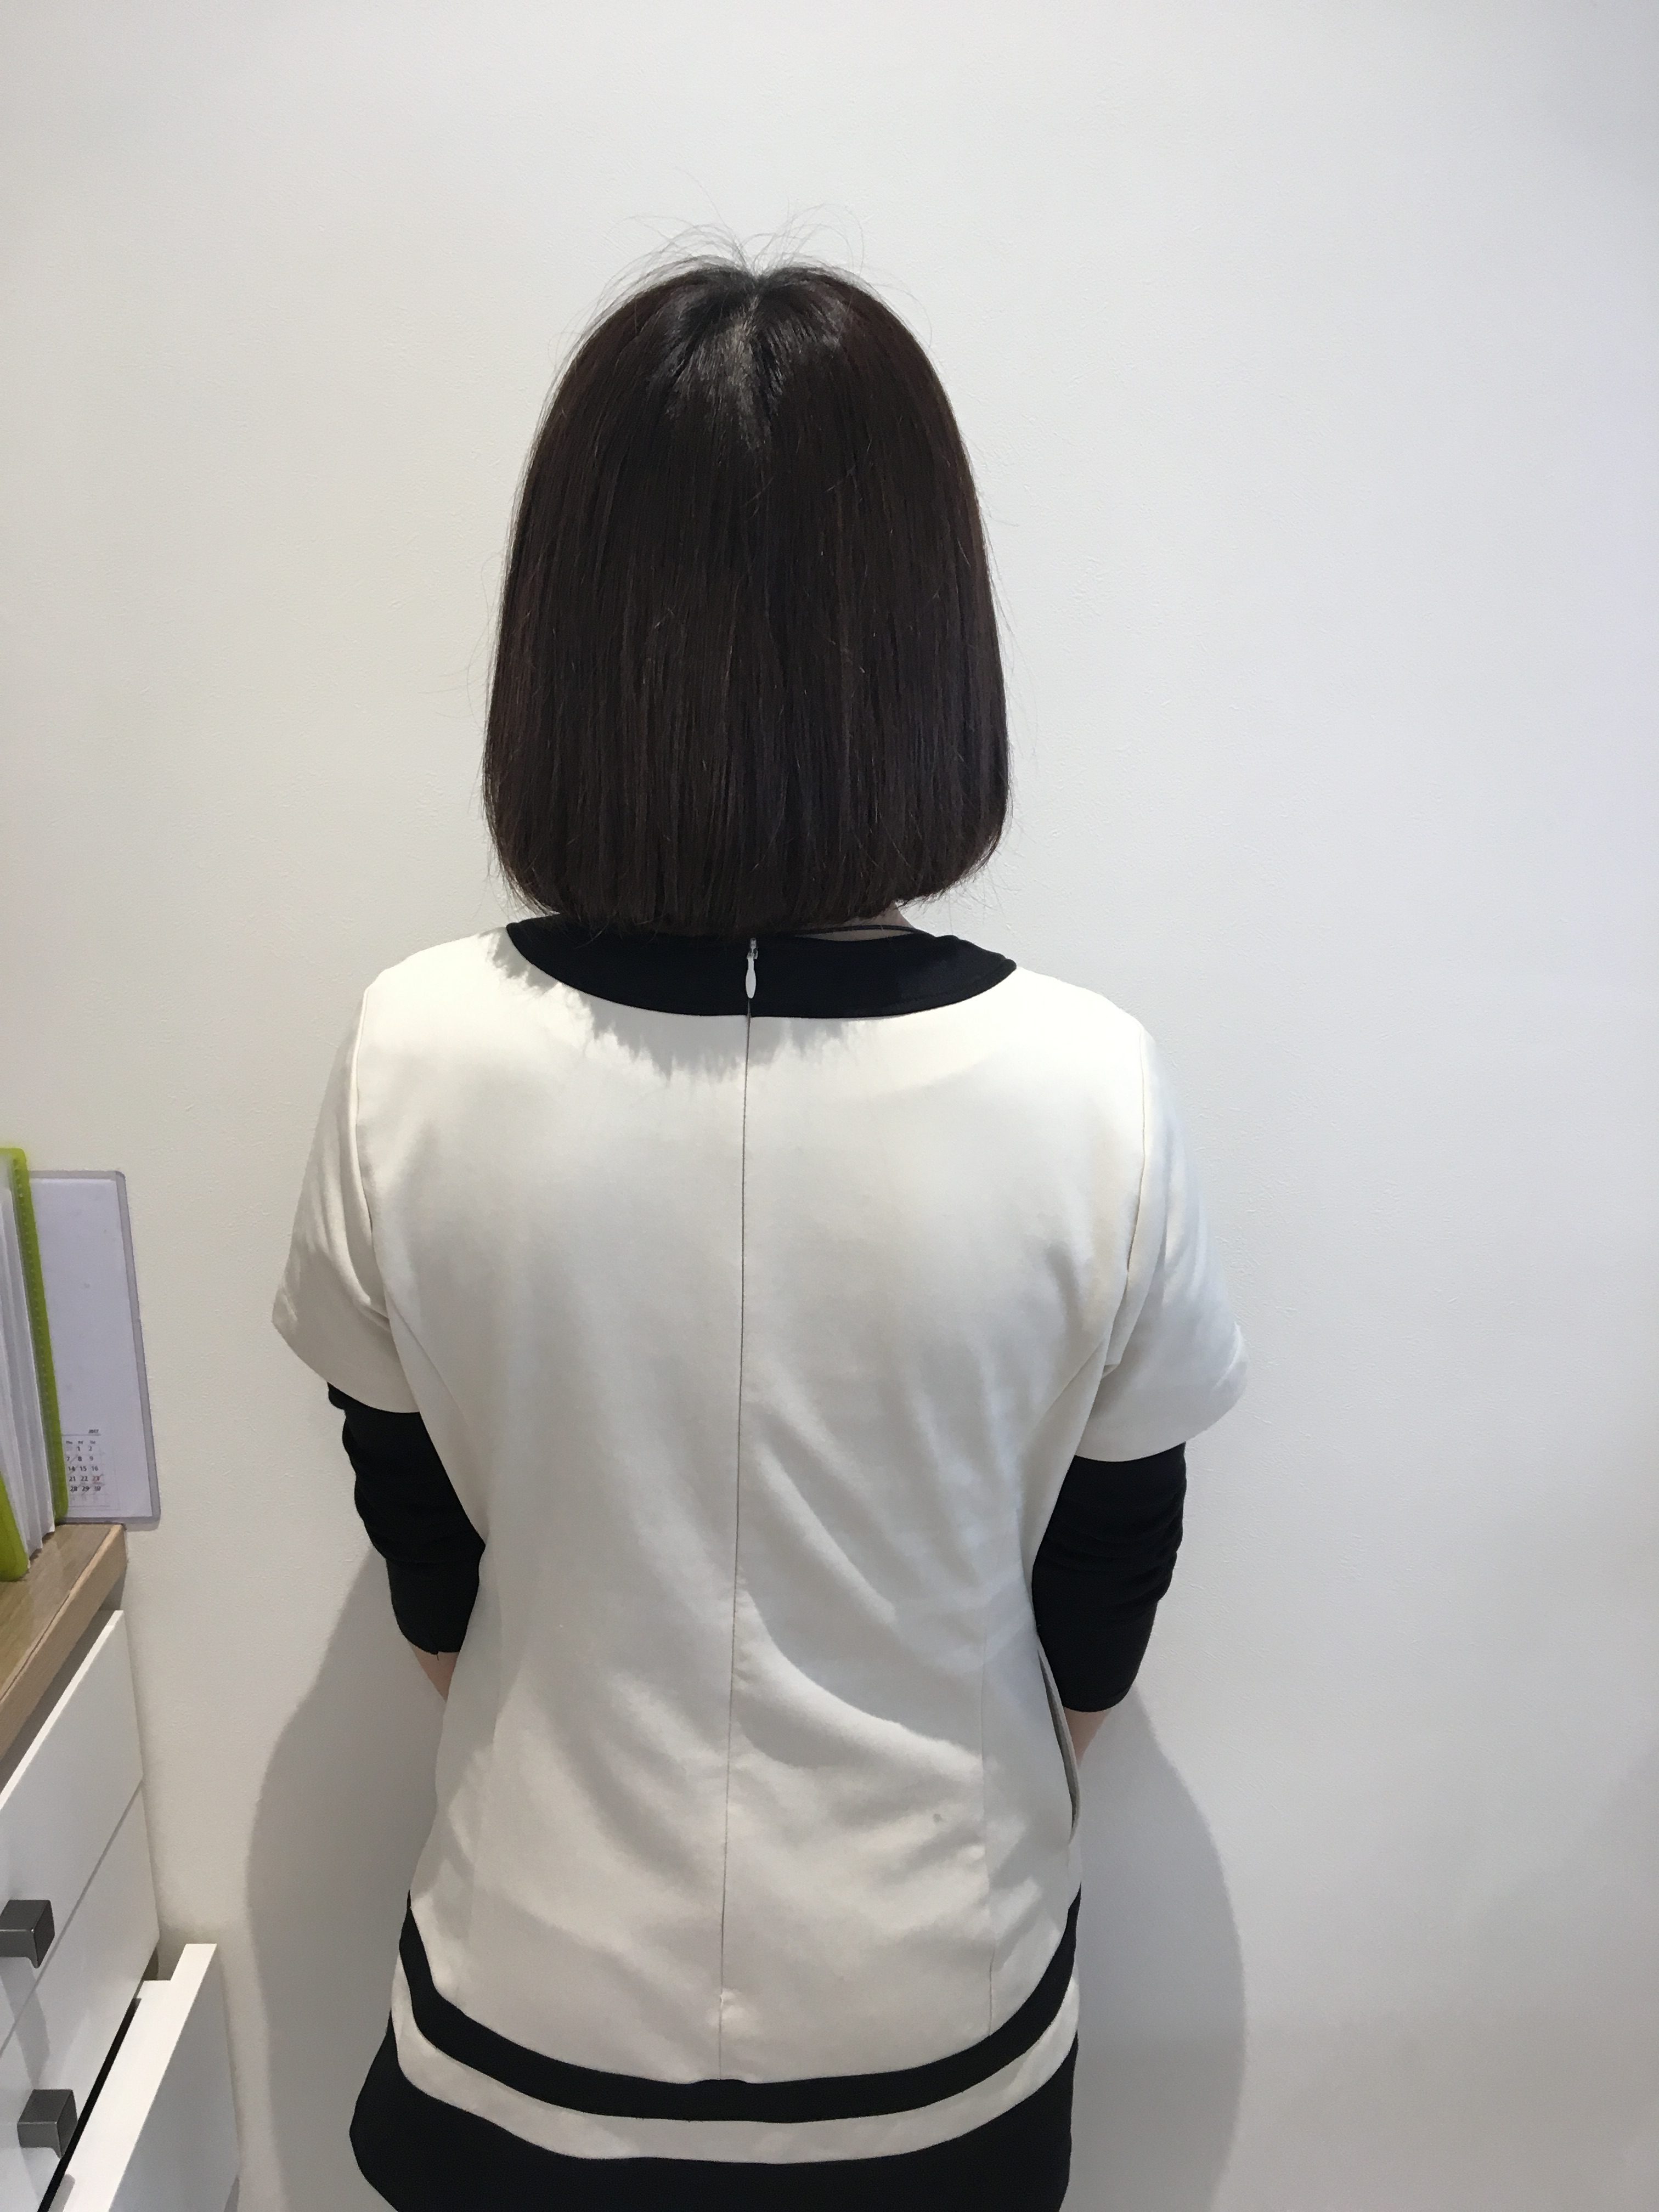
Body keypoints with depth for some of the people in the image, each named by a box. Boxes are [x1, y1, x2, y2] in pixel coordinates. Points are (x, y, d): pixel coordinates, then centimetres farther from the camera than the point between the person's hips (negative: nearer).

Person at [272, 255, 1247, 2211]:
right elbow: (1106, 1579, -9)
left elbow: (421, 1545, -7)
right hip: (935, 2034, 1)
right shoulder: (1087, 1090, -24)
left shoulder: (413, 1058, -22)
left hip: (535, 2003, 1)